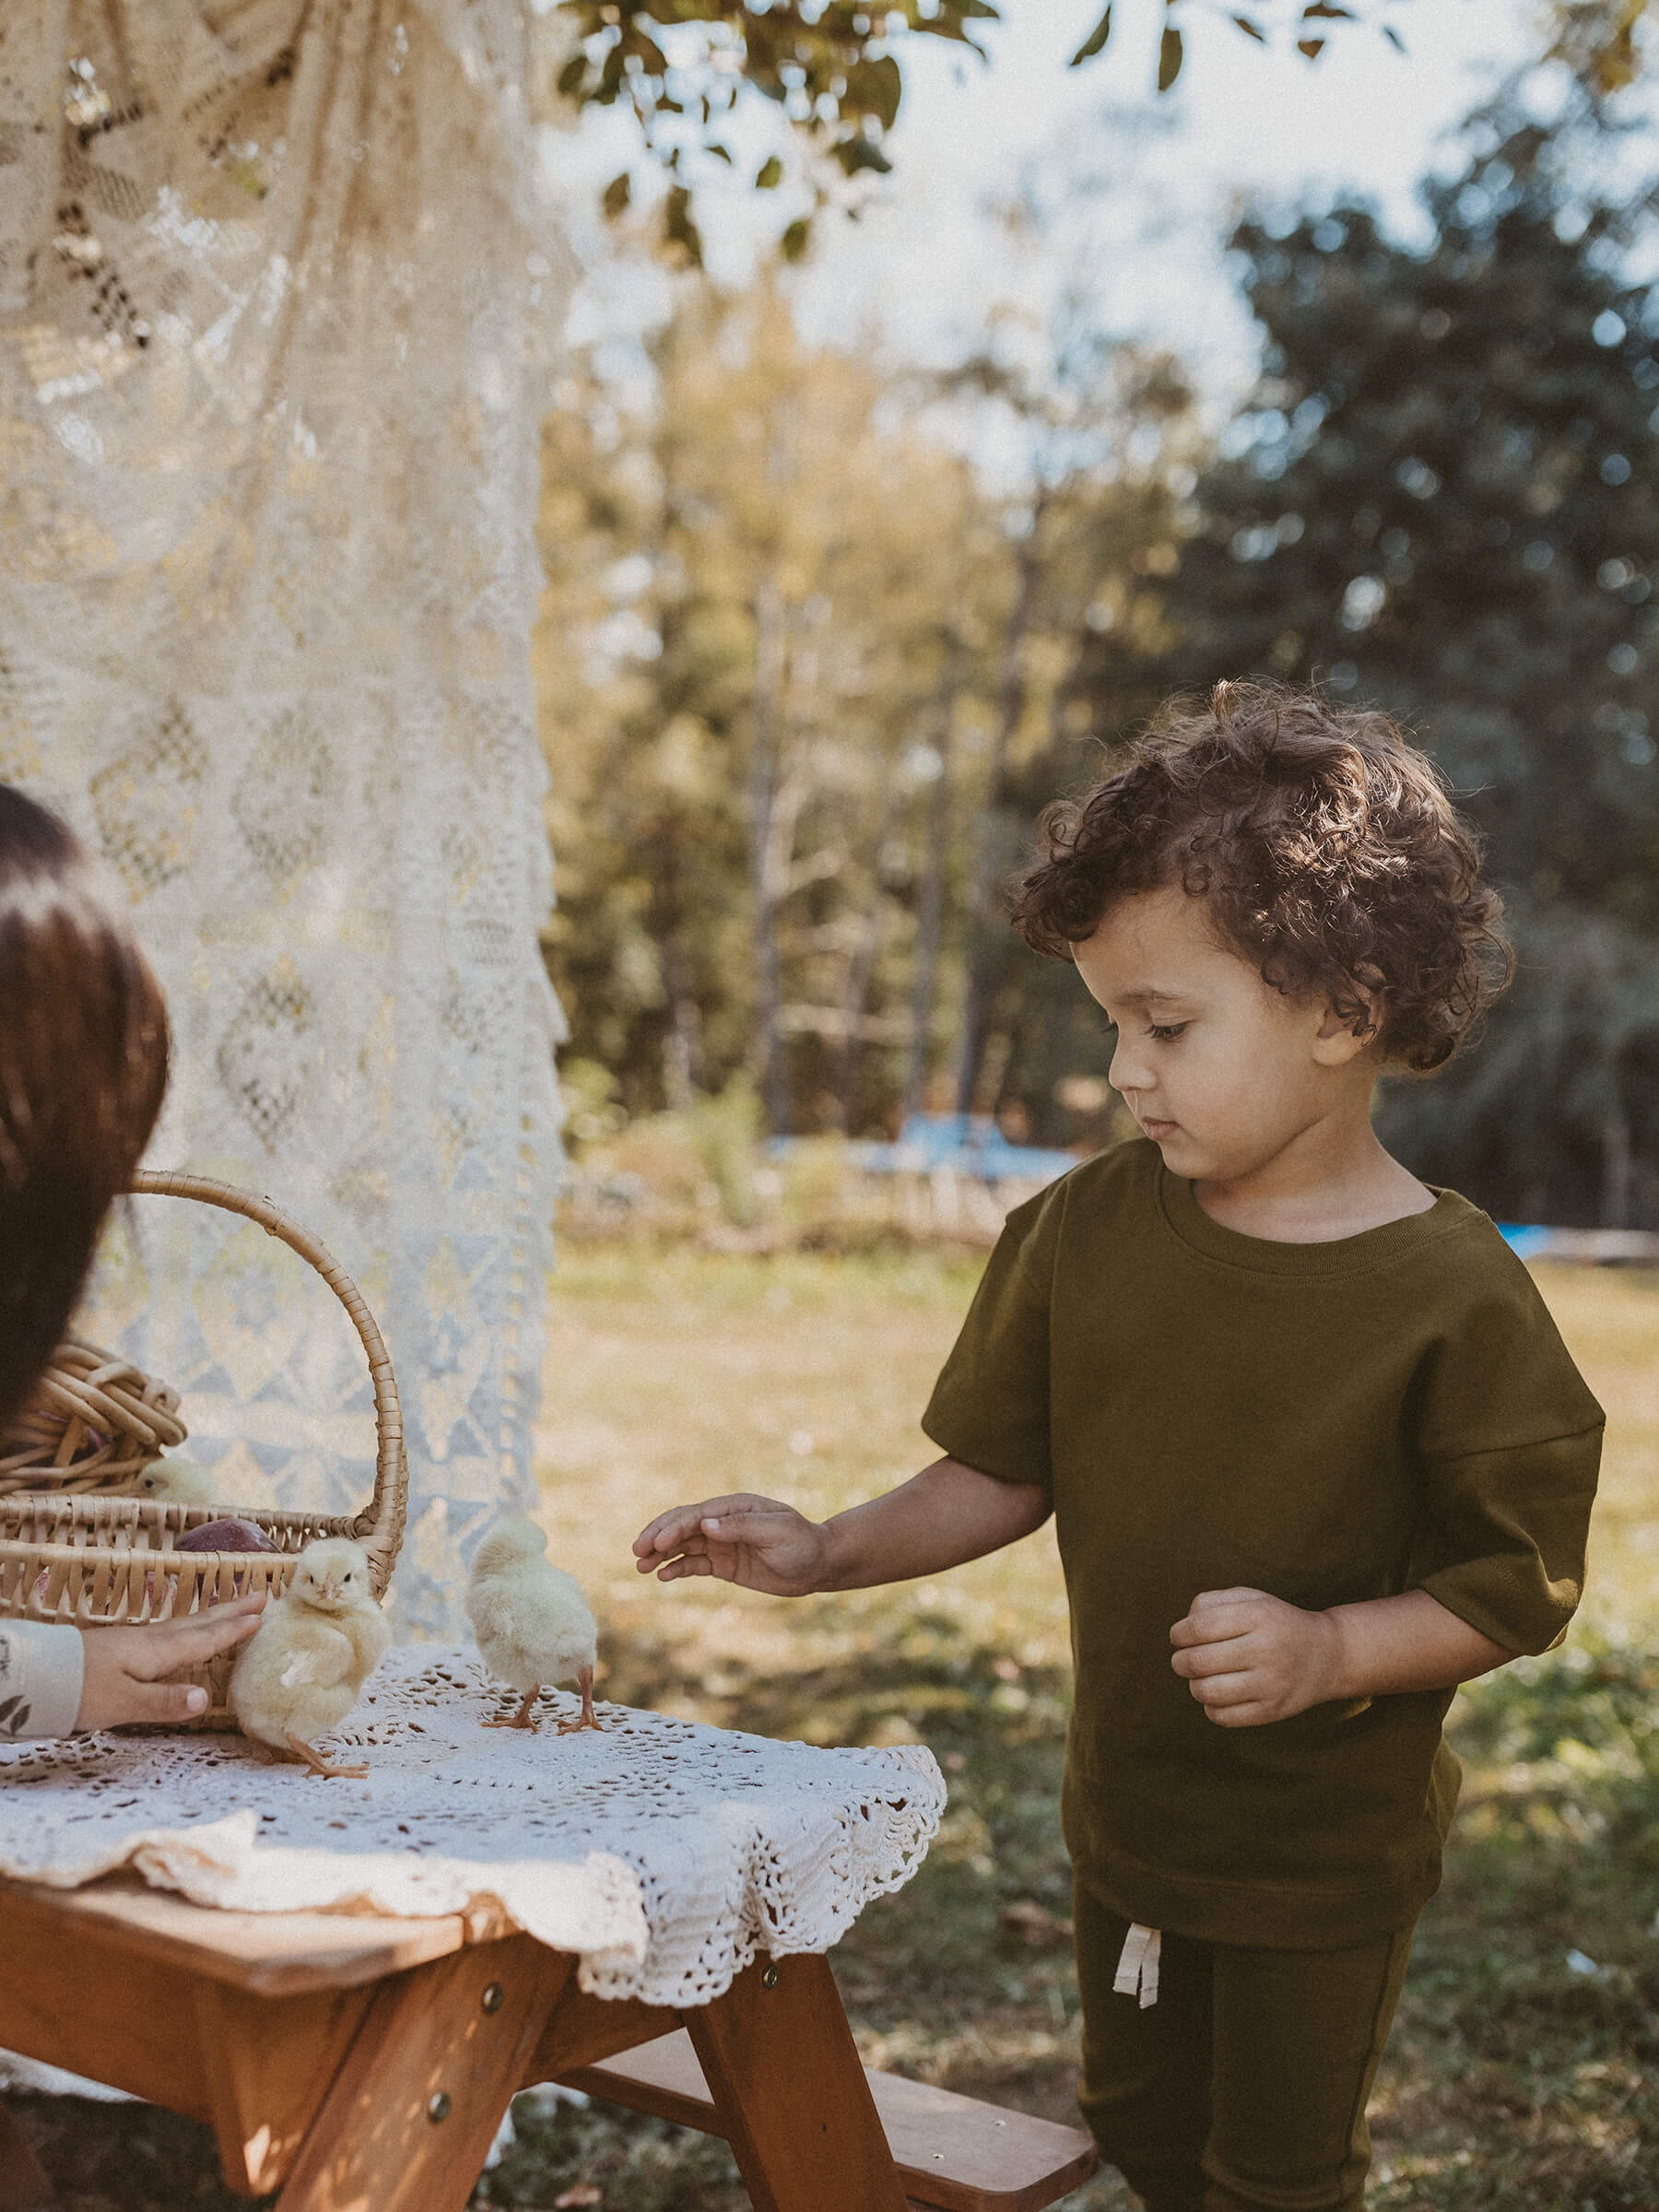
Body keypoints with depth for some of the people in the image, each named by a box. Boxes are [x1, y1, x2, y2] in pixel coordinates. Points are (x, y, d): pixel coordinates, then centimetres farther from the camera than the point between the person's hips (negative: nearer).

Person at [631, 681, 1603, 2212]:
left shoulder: (1451, 1296, -21)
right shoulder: (1083, 1233, -8)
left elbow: (1521, 1585, -16)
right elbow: (1005, 1473, 1)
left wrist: (1331, 1651, -29)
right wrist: (826, 1553, -9)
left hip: (1329, 1855, -4)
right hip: (1126, 1812, 5)